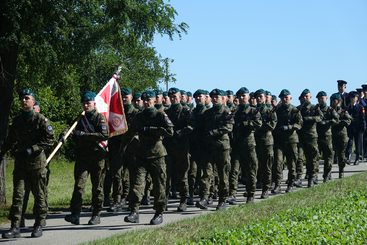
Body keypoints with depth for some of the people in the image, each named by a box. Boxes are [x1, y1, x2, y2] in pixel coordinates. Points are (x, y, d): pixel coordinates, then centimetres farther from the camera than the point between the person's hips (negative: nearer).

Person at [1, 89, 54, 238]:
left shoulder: (41, 119, -4)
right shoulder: (17, 120, 10)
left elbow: (49, 141, -8)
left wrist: (32, 149, -16)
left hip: (37, 162, -4)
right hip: (20, 163, 4)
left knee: (39, 195, 5)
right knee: (17, 194, -4)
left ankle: (39, 226, 15)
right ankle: (15, 227, -5)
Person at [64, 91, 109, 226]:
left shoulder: (100, 118, 0)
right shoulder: (80, 118, 16)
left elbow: (104, 135, -13)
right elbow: (75, 136, 13)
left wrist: (84, 135, -14)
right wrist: (93, 138, -6)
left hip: (97, 156, -3)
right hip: (82, 156, 3)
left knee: (97, 187, 4)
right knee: (79, 185, -9)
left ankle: (96, 214, 12)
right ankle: (75, 214, -12)